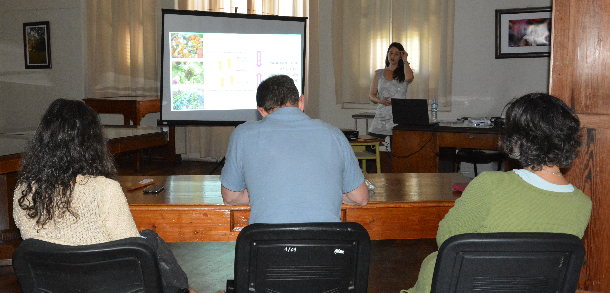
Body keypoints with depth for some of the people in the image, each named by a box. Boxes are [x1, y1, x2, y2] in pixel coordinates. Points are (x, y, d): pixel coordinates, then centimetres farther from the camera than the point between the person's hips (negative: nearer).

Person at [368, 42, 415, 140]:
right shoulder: (379, 74, 16)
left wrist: (405, 60, -3)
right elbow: (371, 95, 16)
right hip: (381, 116, 3)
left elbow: (409, 77, -18)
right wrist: (380, 100, -6)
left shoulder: (404, 73, 8)